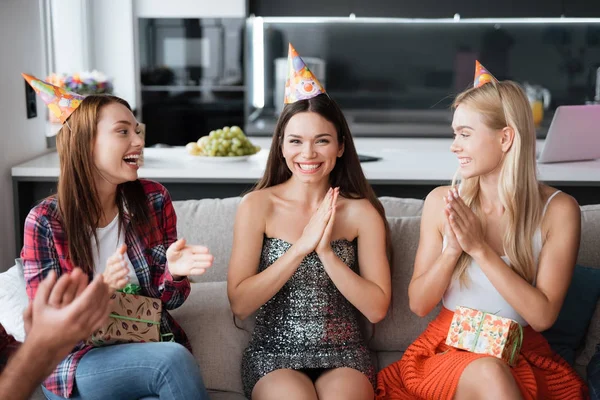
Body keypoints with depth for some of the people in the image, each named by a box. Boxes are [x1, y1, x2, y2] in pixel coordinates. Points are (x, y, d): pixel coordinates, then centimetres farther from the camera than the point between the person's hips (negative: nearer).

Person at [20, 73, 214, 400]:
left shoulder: (154, 199, -2)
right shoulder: (45, 221, -10)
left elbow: (168, 301, 3)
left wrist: (173, 273, -20)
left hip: (151, 345, 4)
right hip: (75, 362, -3)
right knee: (174, 360, -30)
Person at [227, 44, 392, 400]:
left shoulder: (361, 211, -1)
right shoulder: (258, 206, -2)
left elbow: (377, 309, -5)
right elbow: (240, 303, -9)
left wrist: (326, 252, -16)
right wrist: (302, 246, -17)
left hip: (344, 355, 1)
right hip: (274, 354, 0)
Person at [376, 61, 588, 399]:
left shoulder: (558, 210, -6)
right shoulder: (442, 202, -1)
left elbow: (543, 315, -12)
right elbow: (419, 304, 2)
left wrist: (480, 247, -19)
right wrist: (452, 249, -16)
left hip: (523, 355, 0)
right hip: (449, 348, 1)